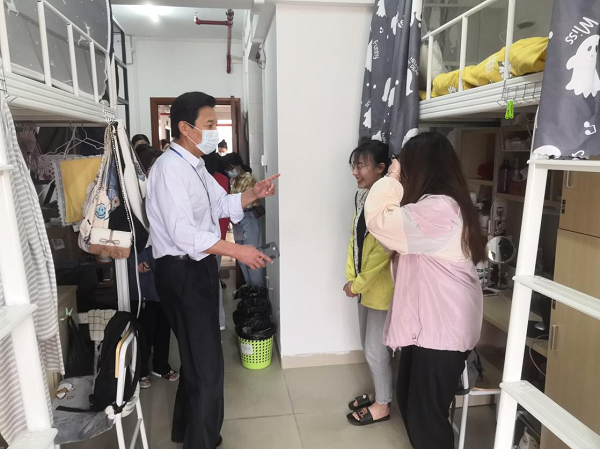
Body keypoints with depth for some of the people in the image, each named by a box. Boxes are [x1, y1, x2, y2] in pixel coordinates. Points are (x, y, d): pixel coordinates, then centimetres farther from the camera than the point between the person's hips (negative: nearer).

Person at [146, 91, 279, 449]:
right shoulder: (171, 167, -20)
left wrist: (254, 194, -1)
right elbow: (184, 234, -27)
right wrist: (237, 251, -26)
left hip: (198, 268, 10)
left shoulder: (195, 165, 12)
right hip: (182, 273, -10)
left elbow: (223, 205, 15)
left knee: (197, 353, 22)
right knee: (207, 362, -1)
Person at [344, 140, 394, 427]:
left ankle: (382, 406, 29)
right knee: (368, 346, 21)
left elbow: (383, 252, -24)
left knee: (375, 349, 7)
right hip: (365, 286, 8)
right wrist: (351, 277, 2)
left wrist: (358, 285, -15)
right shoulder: (361, 196, 4)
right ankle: (378, 393, 41)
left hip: (382, 288, -8)